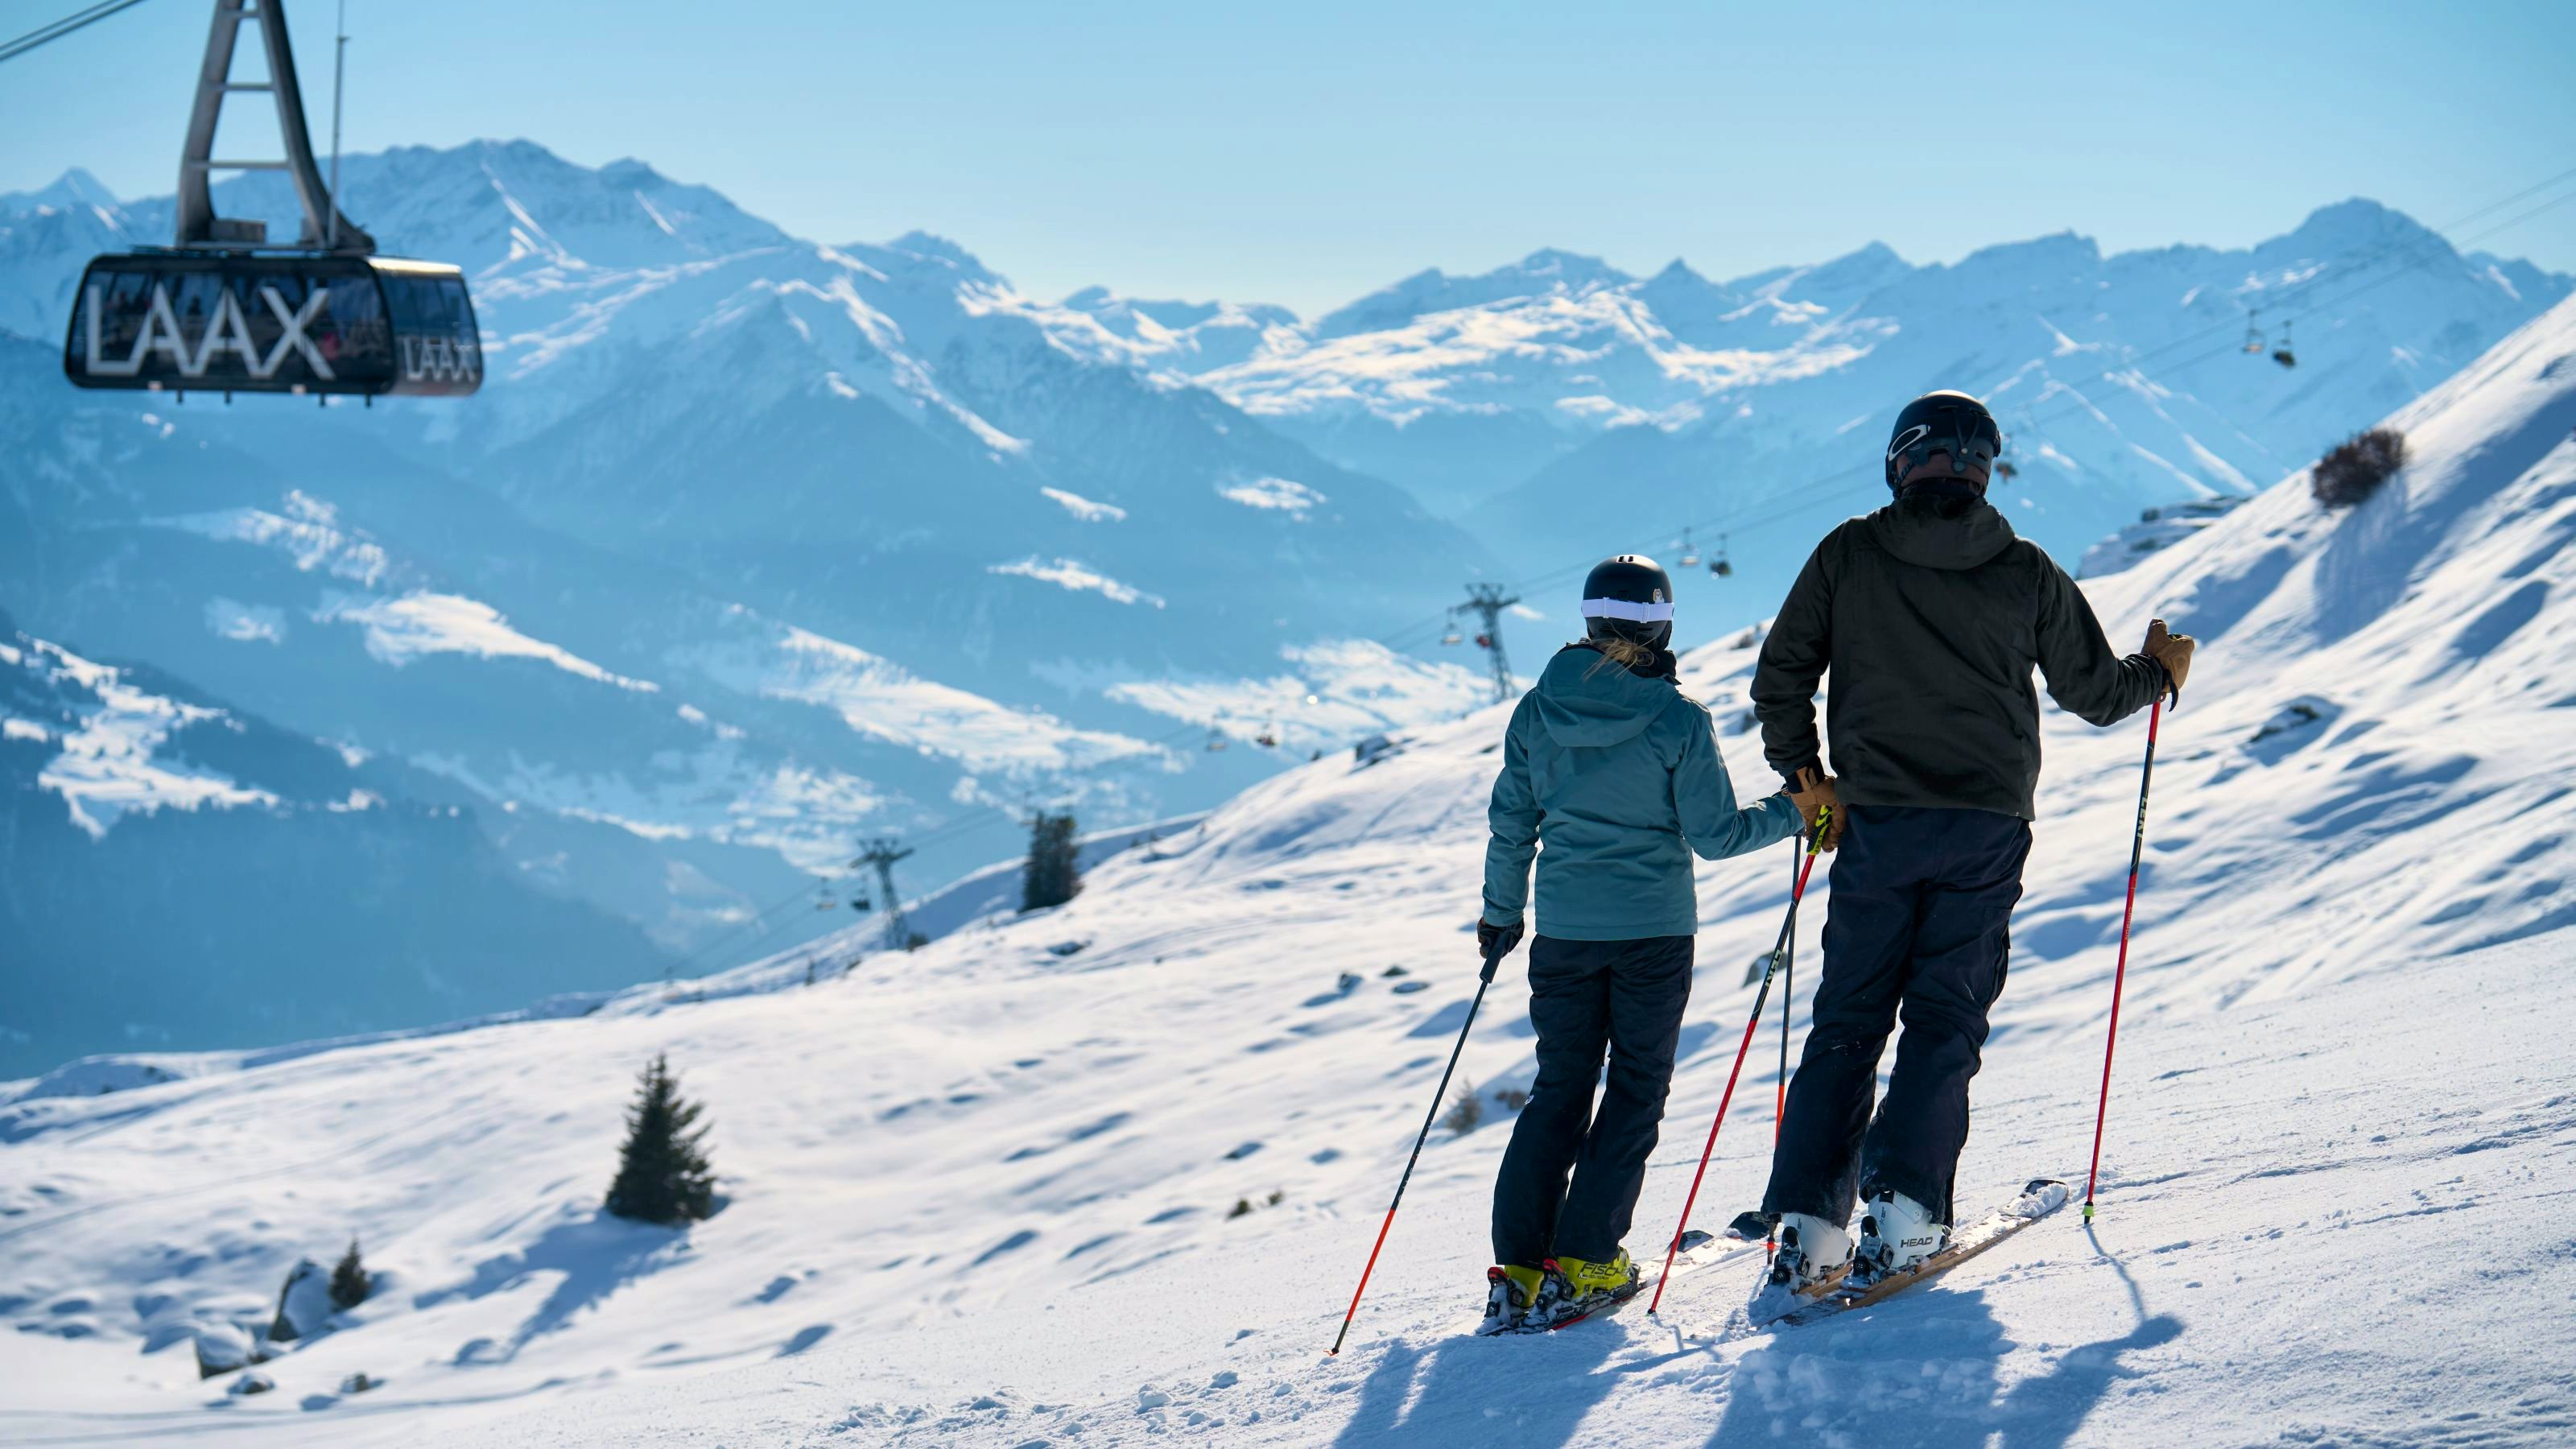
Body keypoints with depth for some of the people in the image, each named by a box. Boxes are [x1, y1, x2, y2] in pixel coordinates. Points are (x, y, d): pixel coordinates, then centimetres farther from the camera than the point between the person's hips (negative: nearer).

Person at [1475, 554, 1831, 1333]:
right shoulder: (1677, 719, -12)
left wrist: (1500, 912, 20)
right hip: (1652, 929, -3)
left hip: (1563, 927, 3)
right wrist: (1794, 810, 6)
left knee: (1559, 1090, 11)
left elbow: (1511, 824, 7)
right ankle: (1584, 1261, 2)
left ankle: (1518, 1269, 4)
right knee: (1636, 1091, 9)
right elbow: (1715, 835, -9)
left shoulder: (1537, 711, -1)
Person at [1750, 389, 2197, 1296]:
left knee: (1849, 1019, 5)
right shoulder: (2027, 573, 2)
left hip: (1876, 822, 0)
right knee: (1944, 1020, 5)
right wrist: (2159, 671, 30)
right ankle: (1903, 1207, -9)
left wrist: (1805, 778, 16)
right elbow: (2095, 694, 10)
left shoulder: (1848, 555, 2)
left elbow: (1781, 679, 3)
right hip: (1988, 829, 0)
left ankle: (1808, 1223, -4)